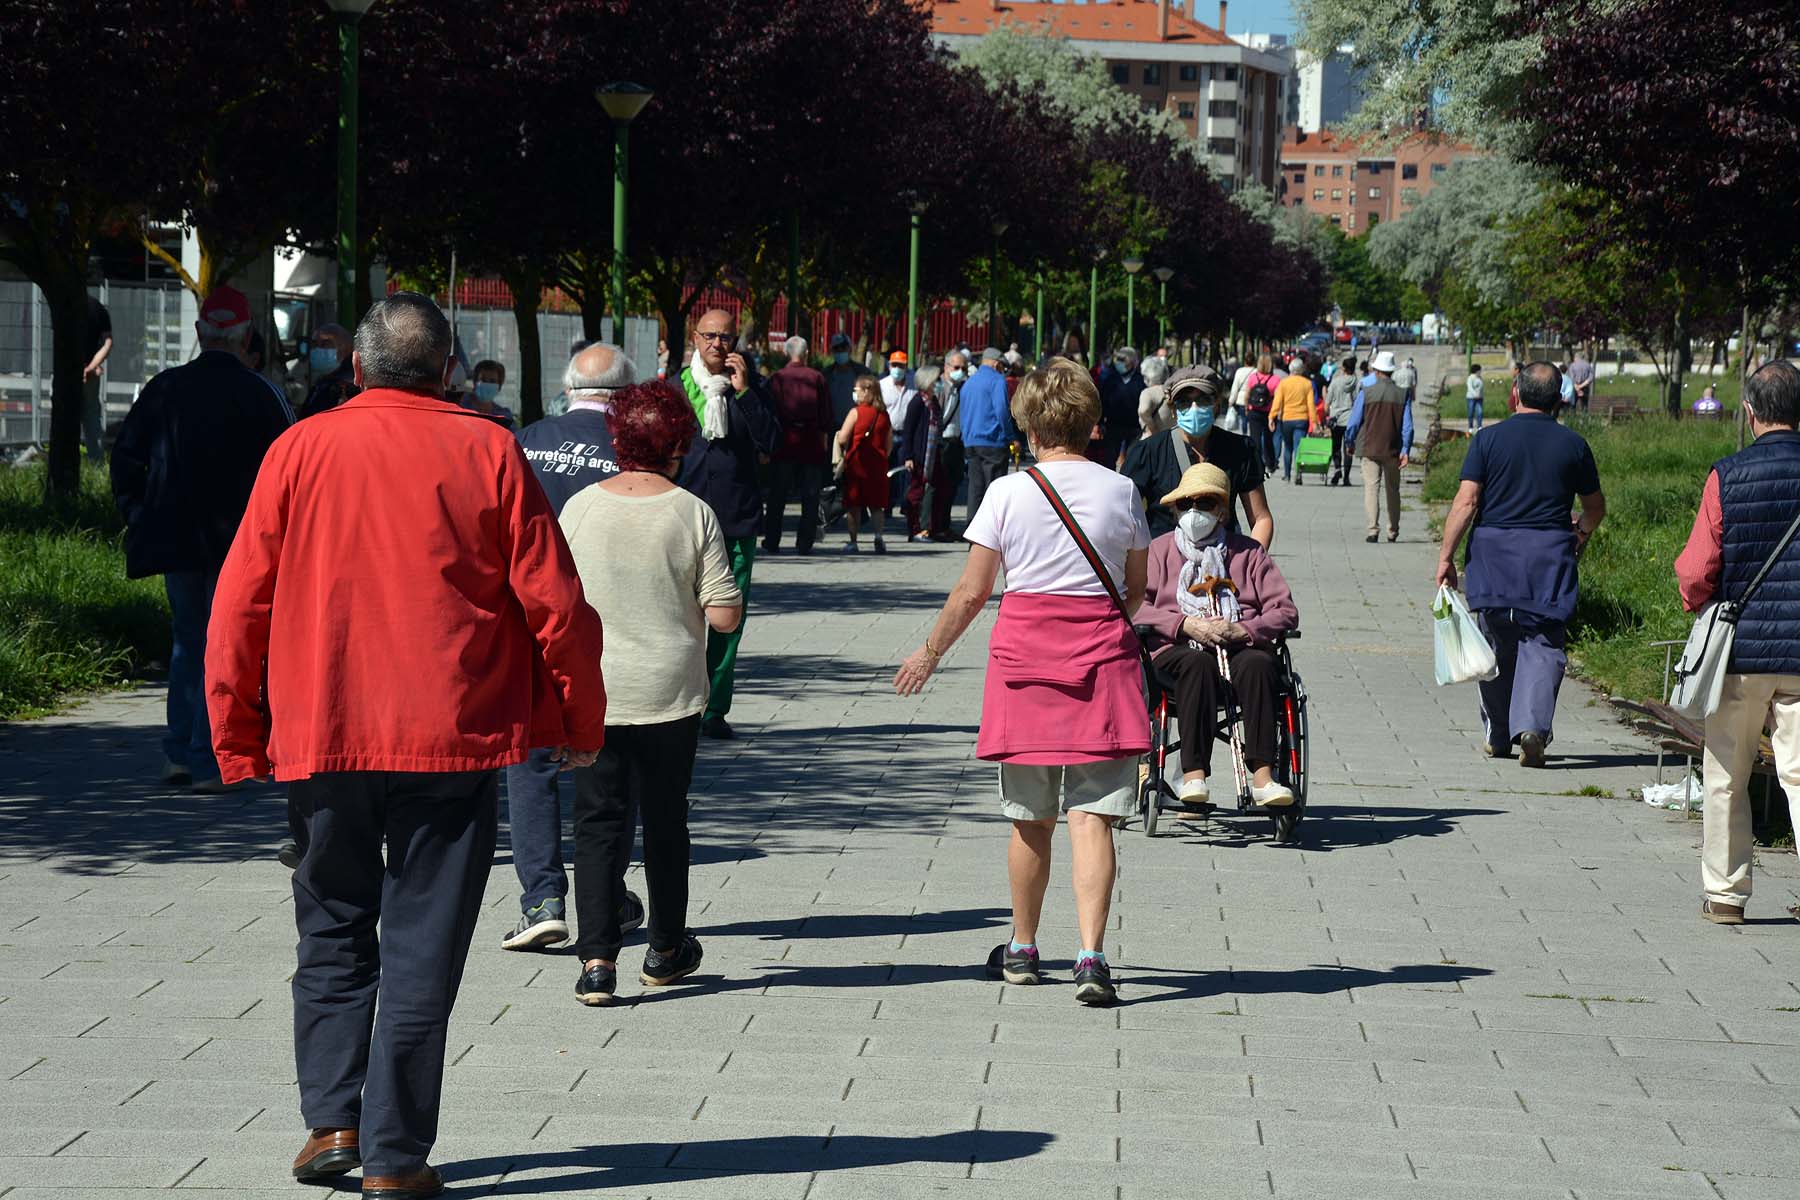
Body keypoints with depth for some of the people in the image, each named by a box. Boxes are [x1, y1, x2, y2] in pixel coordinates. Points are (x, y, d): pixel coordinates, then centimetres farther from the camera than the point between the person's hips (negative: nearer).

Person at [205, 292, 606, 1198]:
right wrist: (580, 719, 10)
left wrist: (238, 736, 10)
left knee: (334, 932, 17)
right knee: (421, 949, 4)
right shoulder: (486, 451, -2)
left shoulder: (301, 450, 1)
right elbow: (553, 598, -2)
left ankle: (332, 1121, 6)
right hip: (452, 739, -1)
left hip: (320, 739, 1)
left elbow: (239, 604, 1)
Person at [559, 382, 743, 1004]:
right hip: (670, 695, 0)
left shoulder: (580, 508, -5)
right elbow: (725, 614, -10)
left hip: (593, 692, 1)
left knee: (599, 822, 4)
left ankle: (597, 958, -8)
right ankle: (666, 951, 29)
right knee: (665, 820, 14)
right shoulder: (693, 514, -9)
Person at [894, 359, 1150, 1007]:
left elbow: (972, 591, -1)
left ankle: (1023, 949, 26)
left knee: (1031, 820, 12)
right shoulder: (1120, 490, 2)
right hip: (1102, 659, 0)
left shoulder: (1008, 492, -4)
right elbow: (1136, 587, 11)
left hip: (1025, 655, 0)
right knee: (1091, 816, -4)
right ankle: (1091, 956, -17)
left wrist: (929, 653, 13)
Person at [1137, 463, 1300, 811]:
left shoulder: (1248, 552, 21)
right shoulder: (1159, 551, 19)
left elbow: (1286, 611, 11)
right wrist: (1186, 624, -11)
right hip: (1177, 650, -1)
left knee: (1257, 664, -34)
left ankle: (1262, 775, -43)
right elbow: (1136, 608, 4)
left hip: (1241, 649, 1)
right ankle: (1193, 775, -46)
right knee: (1197, 664, -37)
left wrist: (1243, 630, -8)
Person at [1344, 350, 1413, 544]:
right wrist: (1405, 450, -1)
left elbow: (1354, 422, -2)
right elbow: (1407, 426, -3)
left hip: (1369, 448, -2)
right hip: (1393, 450, 2)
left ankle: (1373, 529, -17)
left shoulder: (1366, 393, -6)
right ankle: (1393, 532, 22)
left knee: (1371, 488, -4)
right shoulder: (1401, 395, -1)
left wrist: (1349, 442, 13)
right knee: (1392, 490, 14)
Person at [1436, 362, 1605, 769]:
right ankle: (1532, 726, -17)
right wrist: (1582, 533, 37)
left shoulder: (1489, 439, -2)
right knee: (1542, 644, 2)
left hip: (1493, 552, 0)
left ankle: (1498, 736, 19)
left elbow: (1465, 502, -7)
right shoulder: (1572, 445, 3)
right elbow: (1595, 506, 15)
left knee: (1496, 644, 11)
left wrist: (1446, 556, -3)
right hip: (1550, 554, 0)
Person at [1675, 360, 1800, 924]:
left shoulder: (1727, 476, -7)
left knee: (1726, 777, 12)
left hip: (1740, 647, -1)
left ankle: (1724, 893, 19)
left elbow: (1696, 571, -6)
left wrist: (1696, 602, 14)